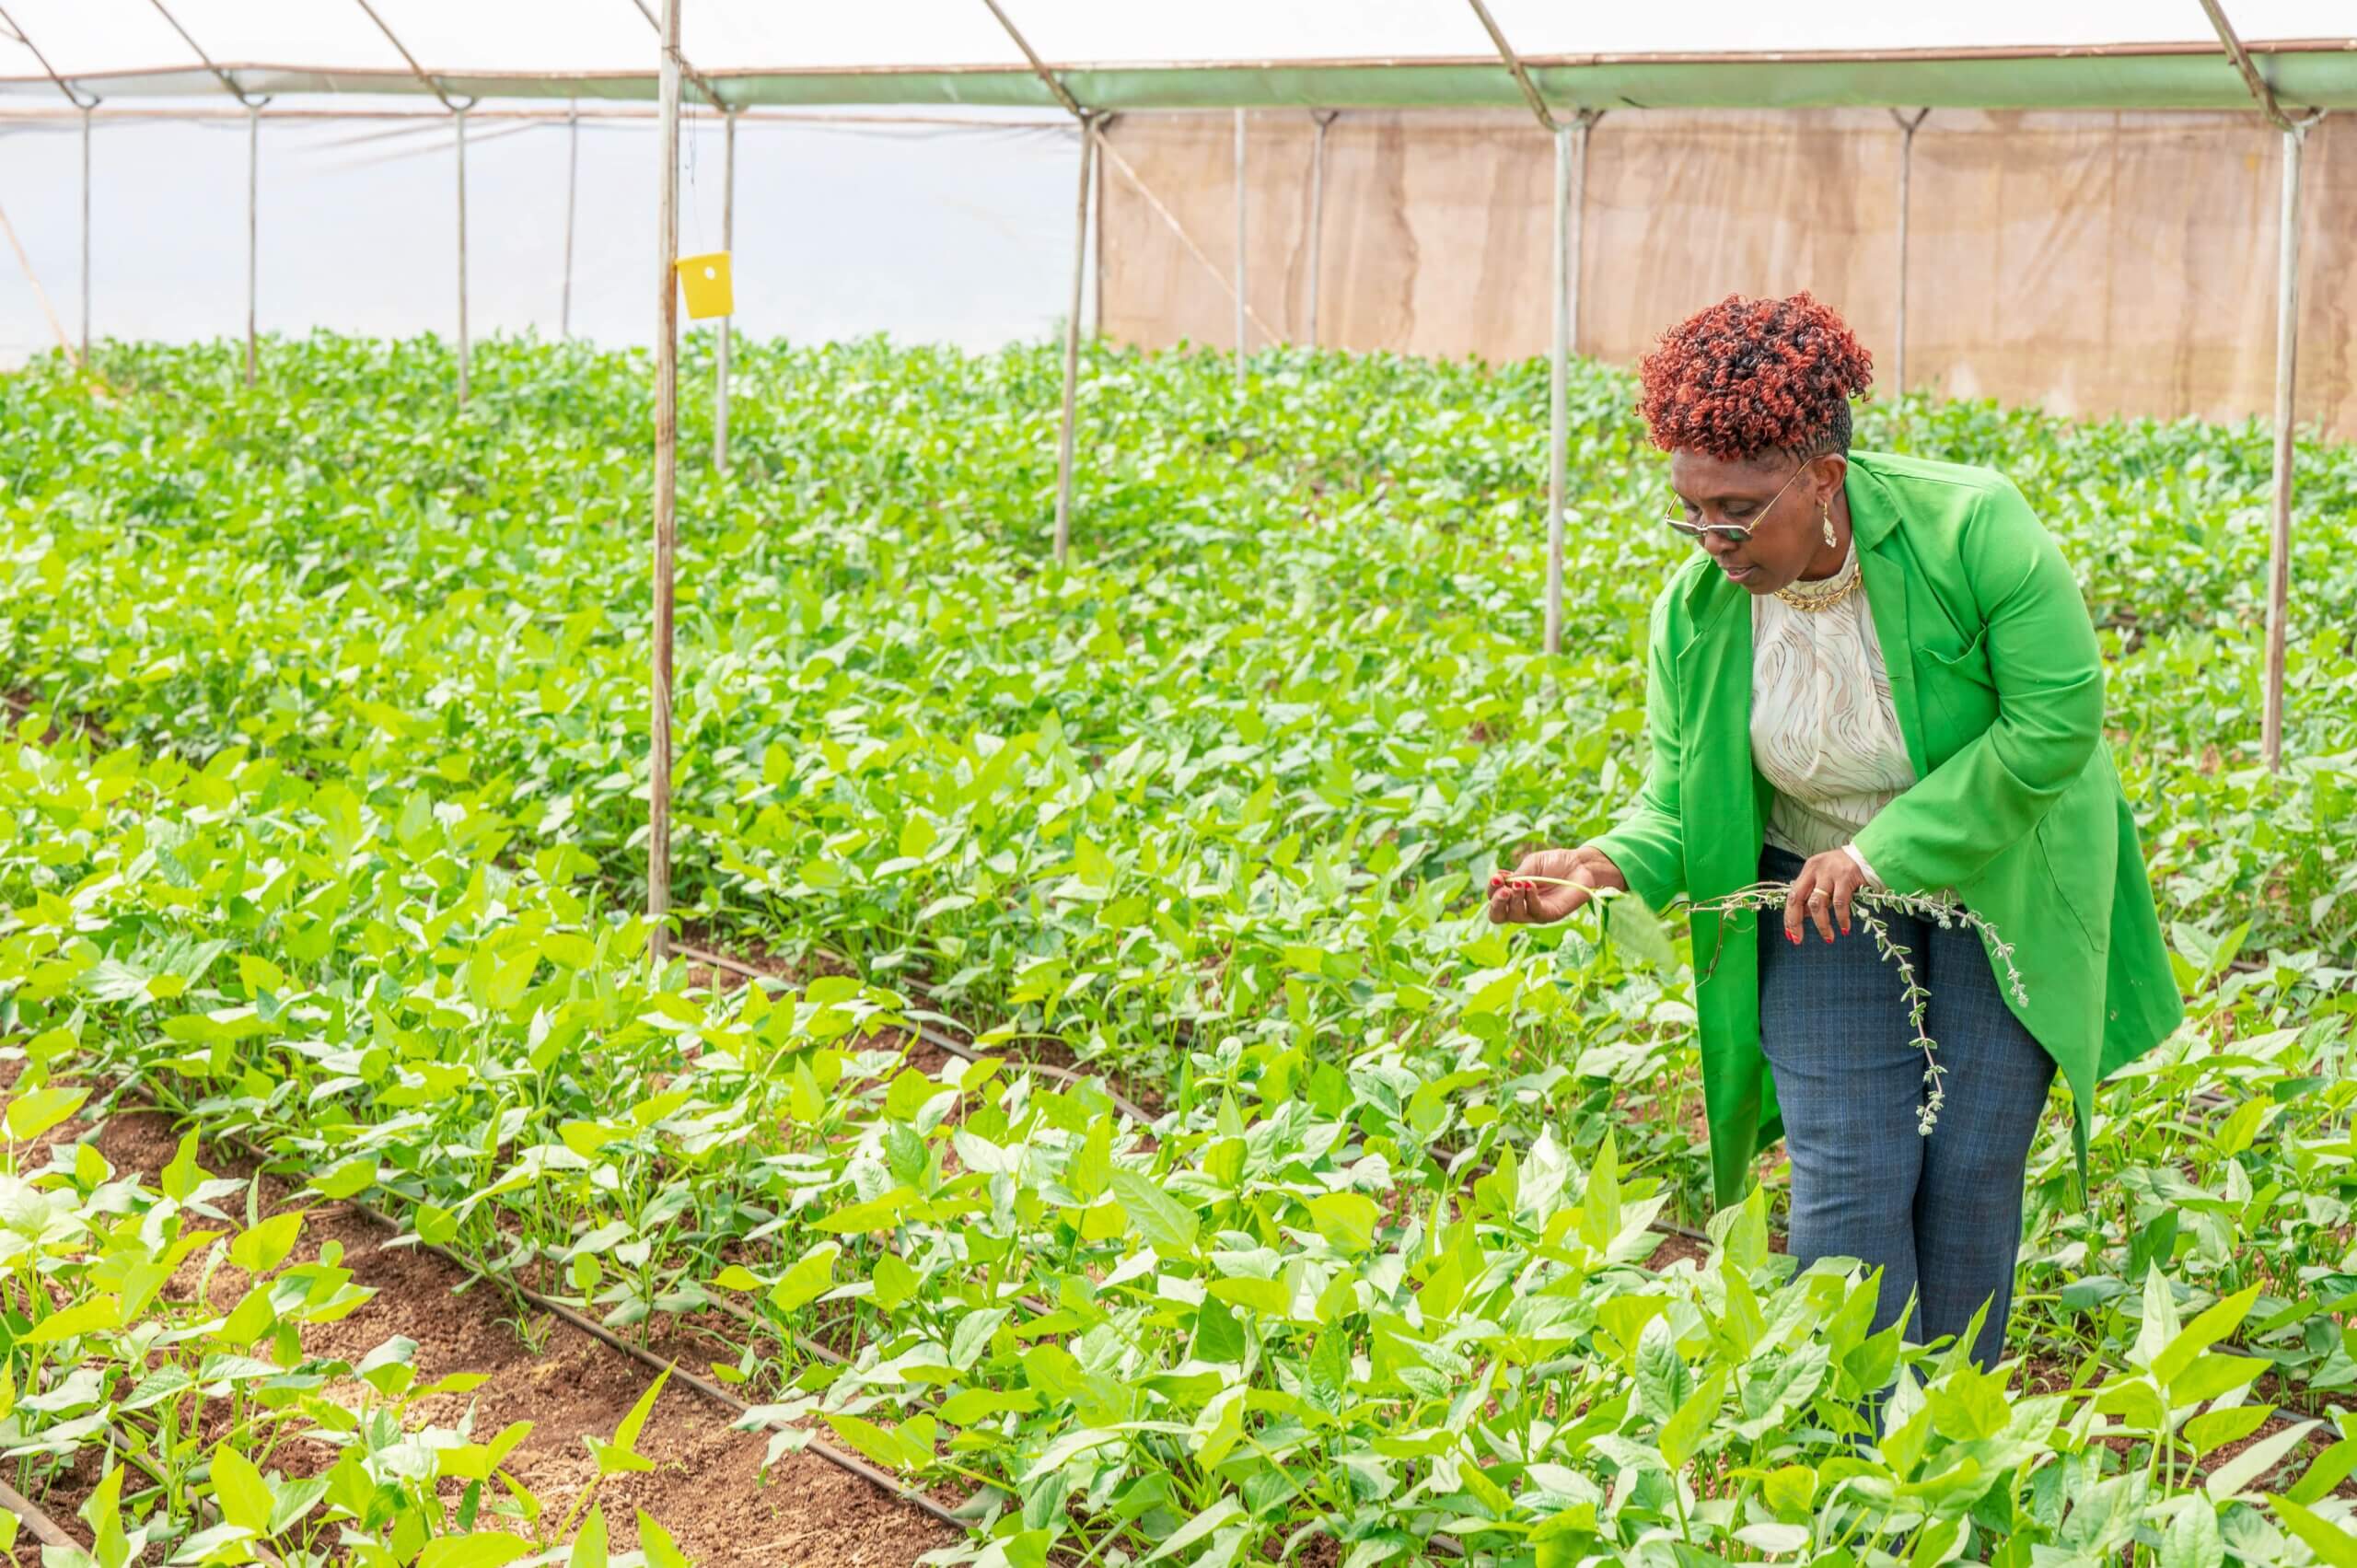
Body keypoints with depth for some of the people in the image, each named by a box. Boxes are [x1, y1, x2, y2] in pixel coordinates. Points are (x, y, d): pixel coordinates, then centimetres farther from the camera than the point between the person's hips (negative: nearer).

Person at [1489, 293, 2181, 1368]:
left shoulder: (1972, 529, -26)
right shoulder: (1696, 614, -14)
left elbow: (2057, 721, -26)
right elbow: (1678, 805, -7)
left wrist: (1884, 852, -26)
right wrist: (1610, 866, -32)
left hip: (1999, 884, -2)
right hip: (1822, 900, 2)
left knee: (1971, 1175, 0)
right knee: (1849, 1180, -8)